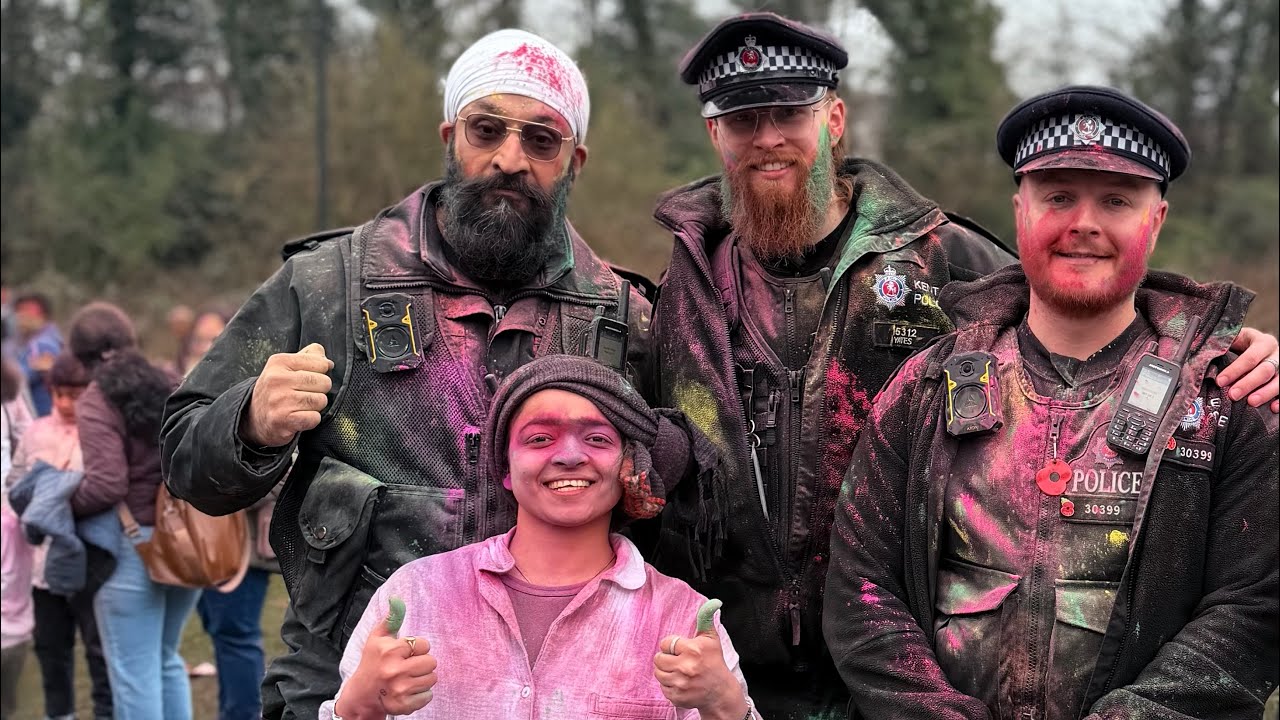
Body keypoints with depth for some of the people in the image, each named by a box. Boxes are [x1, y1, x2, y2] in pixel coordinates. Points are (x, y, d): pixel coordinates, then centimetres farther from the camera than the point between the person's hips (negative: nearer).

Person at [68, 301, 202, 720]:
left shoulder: (96, 403, -10)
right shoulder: (175, 388, 8)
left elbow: (107, 485, -20)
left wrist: (65, 506, -3)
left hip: (133, 547, -6)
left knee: (134, 673, 3)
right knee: (166, 661, 21)